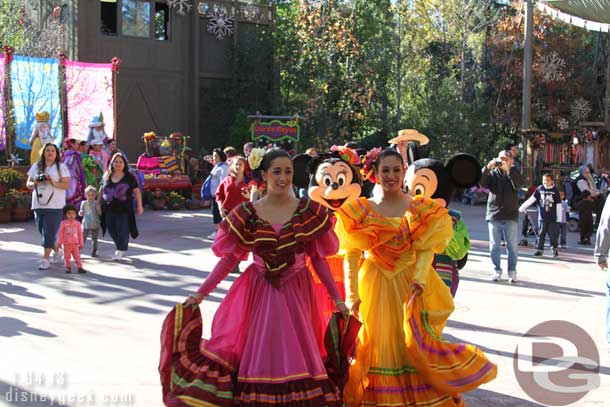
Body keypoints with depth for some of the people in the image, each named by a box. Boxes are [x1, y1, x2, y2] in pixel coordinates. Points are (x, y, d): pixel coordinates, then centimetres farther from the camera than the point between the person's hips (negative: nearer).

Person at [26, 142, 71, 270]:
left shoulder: (61, 167, 1)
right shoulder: (36, 166, 13)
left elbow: (67, 185, -6)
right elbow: (28, 184, 14)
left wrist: (54, 183, -20)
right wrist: (34, 183, -8)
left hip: (54, 206, -5)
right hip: (38, 204, 5)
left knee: (49, 232, -8)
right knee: (43, 231, 10)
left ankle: (45, 259, -5)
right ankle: (57, 251, 31)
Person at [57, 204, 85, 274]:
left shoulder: (77, 223, 2)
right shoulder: (64, 223, -4)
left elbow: (80, 234, 8)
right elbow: (60, 233, -2)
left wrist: (81, 244, 9)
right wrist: (59, 242, -5)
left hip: (75, 244, 1)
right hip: (66, 244, -1)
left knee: (77, 256, 0)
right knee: (67, 257, 5)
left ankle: (79, 267, 2)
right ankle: (68, 267, 15)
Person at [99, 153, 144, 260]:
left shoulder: (129, 177, -2)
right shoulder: (107, 176, 6)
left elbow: (136, 191, 1)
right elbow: (102, 190, 18)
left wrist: (139, 205, -3)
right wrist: (98, 202, 19)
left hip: (124, 209, -3)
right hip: (109, 209, 3)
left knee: (122, 230, -3)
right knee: (112, 230, 7)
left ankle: (120, 251, 6)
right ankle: (121, 246, 27)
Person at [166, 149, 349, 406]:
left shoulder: (309, 212, 0)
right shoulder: (247, 214, -2)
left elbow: (318, 259, 3)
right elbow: (229, 258, -1)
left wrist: (337, 298, 0)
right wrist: (201, 293, -5)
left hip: (296, 294, 0)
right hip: (259, 293, 0)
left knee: (295, 353, 5)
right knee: (255, 354, 4)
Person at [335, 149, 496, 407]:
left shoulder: (421, 210, 2)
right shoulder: (361, 211, 2)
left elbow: (426, 250, -6)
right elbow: (352, 254, -4)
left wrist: (419, 278, -24)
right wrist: (352, 293, -12)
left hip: (409, 286, 0)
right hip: (374, 286, 0)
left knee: (414, 345, 0)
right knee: (378, 346, 4)